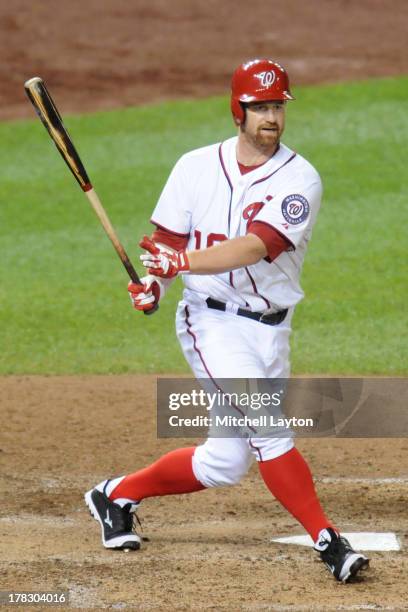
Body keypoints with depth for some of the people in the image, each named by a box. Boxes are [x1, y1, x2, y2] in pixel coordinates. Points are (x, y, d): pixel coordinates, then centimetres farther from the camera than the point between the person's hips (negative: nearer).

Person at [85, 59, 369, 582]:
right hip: (212, 321, -2)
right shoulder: (196, 167, 1)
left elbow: (254, 247, -21)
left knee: (226, 462, 3)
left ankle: (118, 495, 21)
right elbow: (165, 241, 7)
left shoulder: (299, 180, -6)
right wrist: (152, 282, -15)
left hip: (270, 331, 2)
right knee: (265, 423, -22)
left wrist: (182, 261, -34)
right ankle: (327, 540, -21)